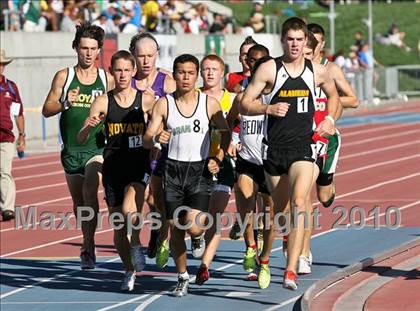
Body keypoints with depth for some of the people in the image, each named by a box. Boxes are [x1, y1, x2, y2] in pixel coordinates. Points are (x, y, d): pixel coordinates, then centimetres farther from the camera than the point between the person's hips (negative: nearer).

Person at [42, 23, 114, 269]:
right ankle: (89, 244, 32)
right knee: (78, 201, 11)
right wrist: (64, 103, -16)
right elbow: (47, 110, 2)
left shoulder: (107, 79, 3)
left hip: (98, 147, -2)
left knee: (90, 192, -24)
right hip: (71, 149, 2)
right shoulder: (64, 77, 4)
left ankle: (88, 248, -23)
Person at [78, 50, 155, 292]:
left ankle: (136, 245, 0)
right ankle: (130, 270, 28)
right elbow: (81, 139, -2)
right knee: (118, 225, 8)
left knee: (129, 210, -28)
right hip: (113, 167, 2)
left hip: (139, 165, -2)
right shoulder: (103, 102, 1)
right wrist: (90, 126, -23)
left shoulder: (146, 100, -1)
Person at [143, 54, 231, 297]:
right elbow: (147, 138, -4)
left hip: (201, 170, -1)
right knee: (176, 229, 4)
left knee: (193, 227, -15)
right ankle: (183, 277, 20)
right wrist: (156, 138, -26)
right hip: (174, 168, 1)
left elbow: (226, 133, 12)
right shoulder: (164, 104, -1)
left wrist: (218, 158, -2)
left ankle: (202, 224, 22)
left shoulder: (209, 103, -2)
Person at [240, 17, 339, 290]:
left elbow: (333, 95, 27)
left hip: (303, 148, 0)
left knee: (299, 203, -20)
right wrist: (268, 108, -19)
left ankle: (291, 271, -27)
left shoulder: (318, 72, 5)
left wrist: (330, 119, 10)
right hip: (274, 148, 0)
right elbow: (244, 105, -2)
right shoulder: (269, 69, -2)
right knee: (278, 209, 10)